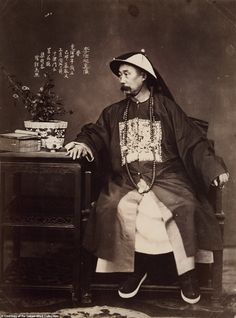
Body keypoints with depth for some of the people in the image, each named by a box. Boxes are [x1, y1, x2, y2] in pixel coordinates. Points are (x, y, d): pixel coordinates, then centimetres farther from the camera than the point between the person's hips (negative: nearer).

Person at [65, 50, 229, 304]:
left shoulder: (166, 107, 8)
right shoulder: (114, 112, 18)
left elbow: (192, 141, 3)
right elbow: (96, 134, 8)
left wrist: (215, 168, -9)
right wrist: (85, 143, -17)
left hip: (165, 176, -2)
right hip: (126, 179, 2)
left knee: (185, 206, -29)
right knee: (112, 207, -27)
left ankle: (187, 273, -12)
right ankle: (136, 267, -9)